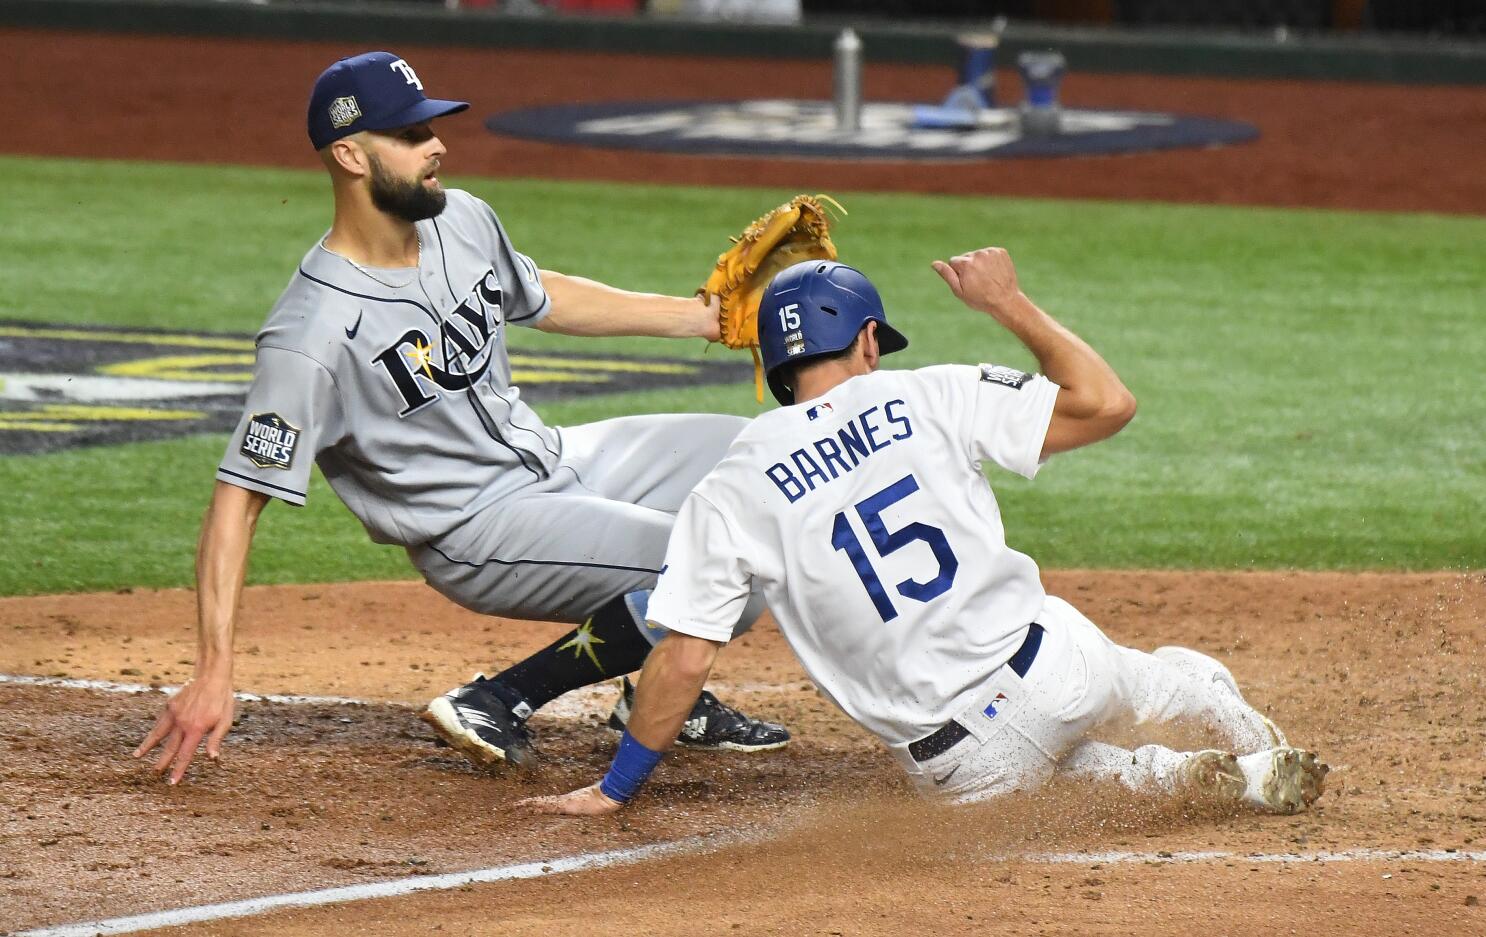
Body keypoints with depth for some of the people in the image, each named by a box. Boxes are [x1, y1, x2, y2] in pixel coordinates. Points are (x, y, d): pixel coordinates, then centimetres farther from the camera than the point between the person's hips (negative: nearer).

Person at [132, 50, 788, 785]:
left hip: (555, 460, 9)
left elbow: (540, 298, 20)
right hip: (479, 532, -9)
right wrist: (213, 674, -33)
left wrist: (706, 315, 16)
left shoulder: (461, 221, -2)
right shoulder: (316, 330, -27)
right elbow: (238, 499, -27)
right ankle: (498, 704, -9)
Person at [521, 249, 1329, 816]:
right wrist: (1009, 305, 11)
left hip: (957, 767, 0)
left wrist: (614, 790, 6)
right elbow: (1107, 403, -1)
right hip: (1050, 669, 0)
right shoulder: (925, 399, -2)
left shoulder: (729, 492, -1)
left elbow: (684, 657, -4)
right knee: (1176, 679, 34)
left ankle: (1222, 778, 15)